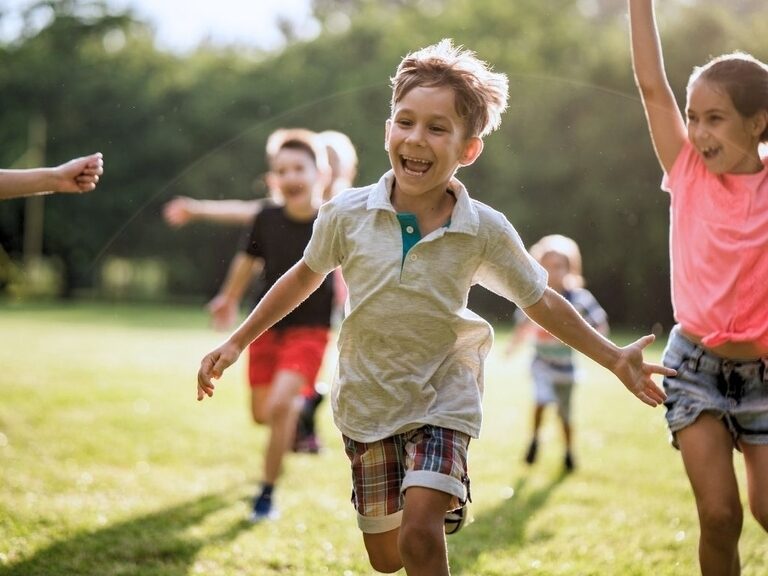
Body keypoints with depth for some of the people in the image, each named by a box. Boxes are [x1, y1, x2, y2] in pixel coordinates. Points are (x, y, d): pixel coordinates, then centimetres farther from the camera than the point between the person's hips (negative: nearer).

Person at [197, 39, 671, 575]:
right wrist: (237, 343, 7)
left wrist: (613, 357, -4)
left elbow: (540, 300, -1)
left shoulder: (485, 231, -14)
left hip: (443, 400, -2)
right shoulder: (347, 215, -13)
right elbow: (305, 277, 5)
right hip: (368, 403, 2)